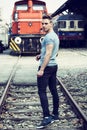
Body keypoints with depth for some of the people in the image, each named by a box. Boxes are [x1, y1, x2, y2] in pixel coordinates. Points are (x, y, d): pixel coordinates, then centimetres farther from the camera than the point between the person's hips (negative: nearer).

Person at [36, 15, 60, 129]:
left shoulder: (49, 37, -15)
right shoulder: (55, 36, 17)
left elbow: (48, 54, -23)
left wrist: (41, 69, -24)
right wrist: (41, 55, 17)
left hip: (47, 67, -10)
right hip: (54, 65, 10)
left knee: (42, 92, -10)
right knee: (54, 91, 12)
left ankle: (47, 117, -14)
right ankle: (55, 114, 18)